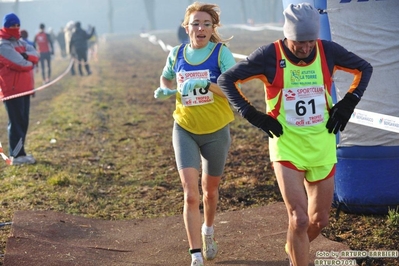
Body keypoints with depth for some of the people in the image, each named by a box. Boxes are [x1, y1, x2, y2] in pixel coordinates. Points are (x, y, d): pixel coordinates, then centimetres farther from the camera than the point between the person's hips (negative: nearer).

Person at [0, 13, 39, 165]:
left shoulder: (20, 43, 17)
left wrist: (26, 56, -17)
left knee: (23, 122, 12)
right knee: (16, 122, -9)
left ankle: (19, 152, 19)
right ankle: (17, 155, -7)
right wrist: (30, 62, 1)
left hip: (24, 89, 9)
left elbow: (35, 55, 4)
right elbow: (21, 64, -20)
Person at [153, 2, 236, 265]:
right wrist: (165, 90, -2)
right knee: (191, 195, -12)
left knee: (210, 189, 19)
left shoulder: (222, 53, -11)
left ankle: (208, 231, 49)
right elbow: (166, 78, 19)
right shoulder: (177, 54, -1)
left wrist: (206, 84, -35)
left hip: (216, 132, -1)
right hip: (185, 130, 1)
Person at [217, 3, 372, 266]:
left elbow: (365, 68, 11)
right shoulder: (270, 56, -13)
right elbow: (226, 80, -6)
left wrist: (348, 103, 1)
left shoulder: (328, 52, -6)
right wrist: (253, 115, -11)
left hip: (323, 147, 3)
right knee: (299, 220, -13)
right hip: (286, 148, -3)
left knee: (319, 220, 13)